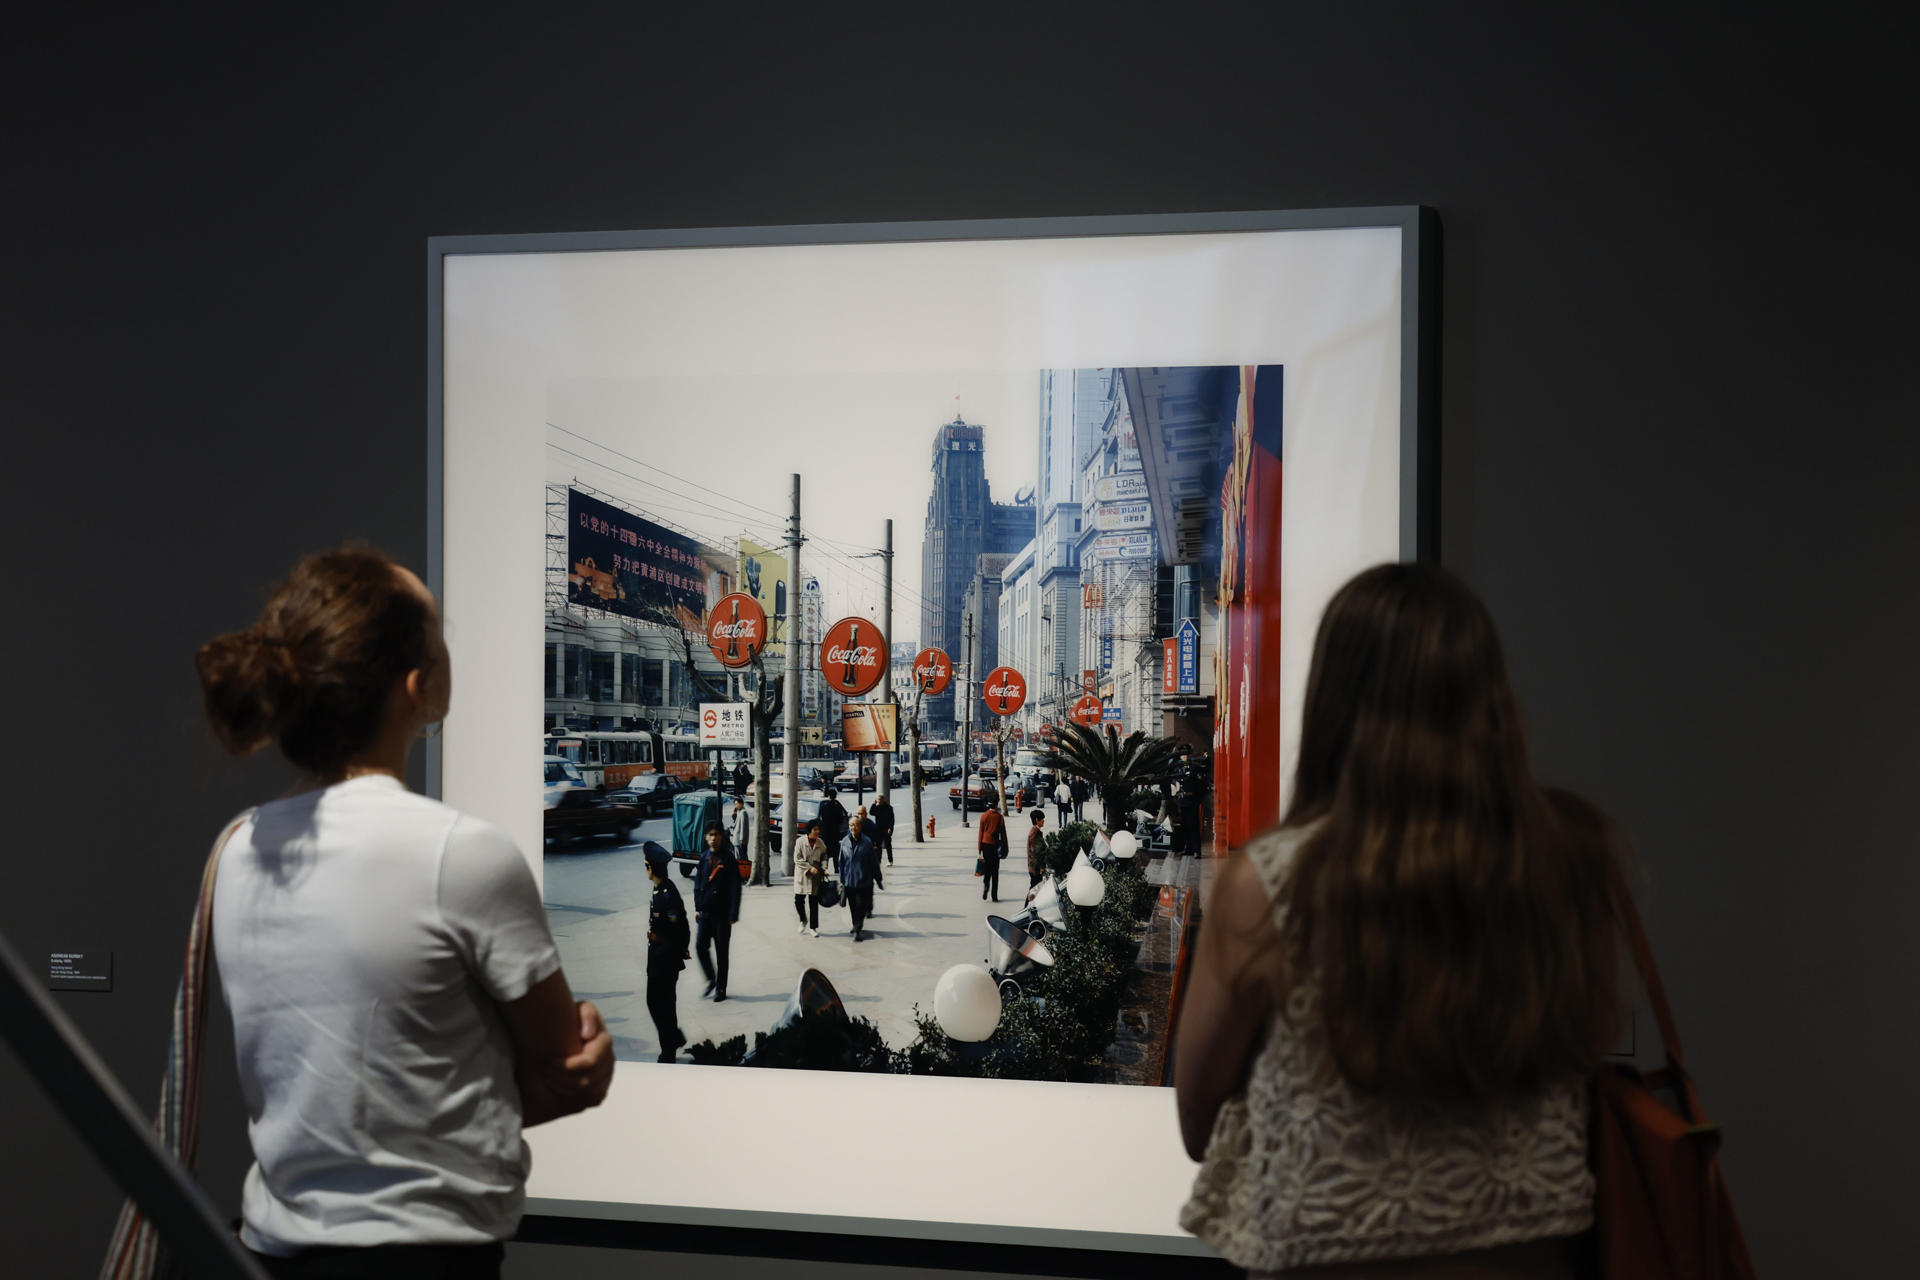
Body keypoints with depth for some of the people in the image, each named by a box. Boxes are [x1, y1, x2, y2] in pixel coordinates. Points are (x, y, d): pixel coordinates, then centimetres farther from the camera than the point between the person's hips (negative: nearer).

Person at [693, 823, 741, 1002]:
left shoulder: (729, 860, -8)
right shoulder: (704, 858, 6)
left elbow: (735, 888, -9)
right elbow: (698, 883, 13)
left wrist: (733, 915, -13)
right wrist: (697, 907, 6)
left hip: (722, 913, -4)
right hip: (705, 912, 4)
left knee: (721, 952, 2)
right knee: (701, 947, -1)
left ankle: (721, 989, 12)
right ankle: (711, 980, 19)